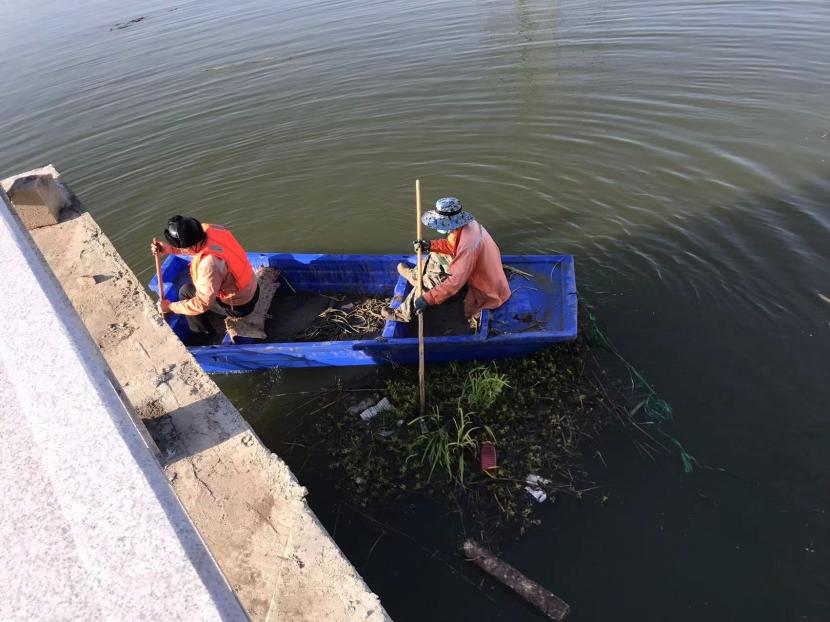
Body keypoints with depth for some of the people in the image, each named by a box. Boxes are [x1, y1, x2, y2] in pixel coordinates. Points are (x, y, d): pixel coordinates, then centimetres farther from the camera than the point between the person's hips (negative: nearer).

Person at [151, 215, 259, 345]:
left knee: (185, 292, 4)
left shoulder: (209, 265, -37)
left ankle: (203, 335, 19)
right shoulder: (210, 229, -17)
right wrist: (170, 249, -5)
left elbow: (201, 305, -24)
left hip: (240, 306, -8)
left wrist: (170, 307, -11)